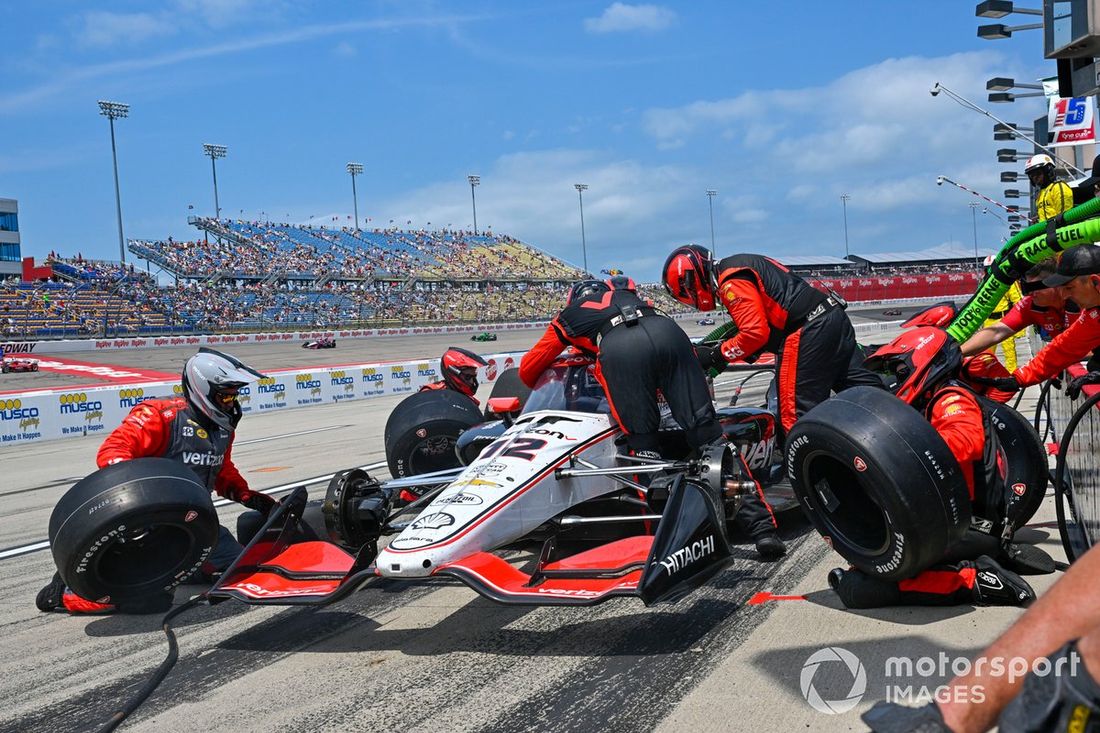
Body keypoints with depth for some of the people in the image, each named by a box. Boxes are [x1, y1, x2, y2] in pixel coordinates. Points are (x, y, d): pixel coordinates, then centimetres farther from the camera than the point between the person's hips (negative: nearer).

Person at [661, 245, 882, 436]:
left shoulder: (731, 283, -10)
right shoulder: (742, 264, 22)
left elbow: (756, 332, -18)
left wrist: (717, 355, -6)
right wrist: (748, 350, 15)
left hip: (808, 331, -10)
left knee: (798, 412, -7)